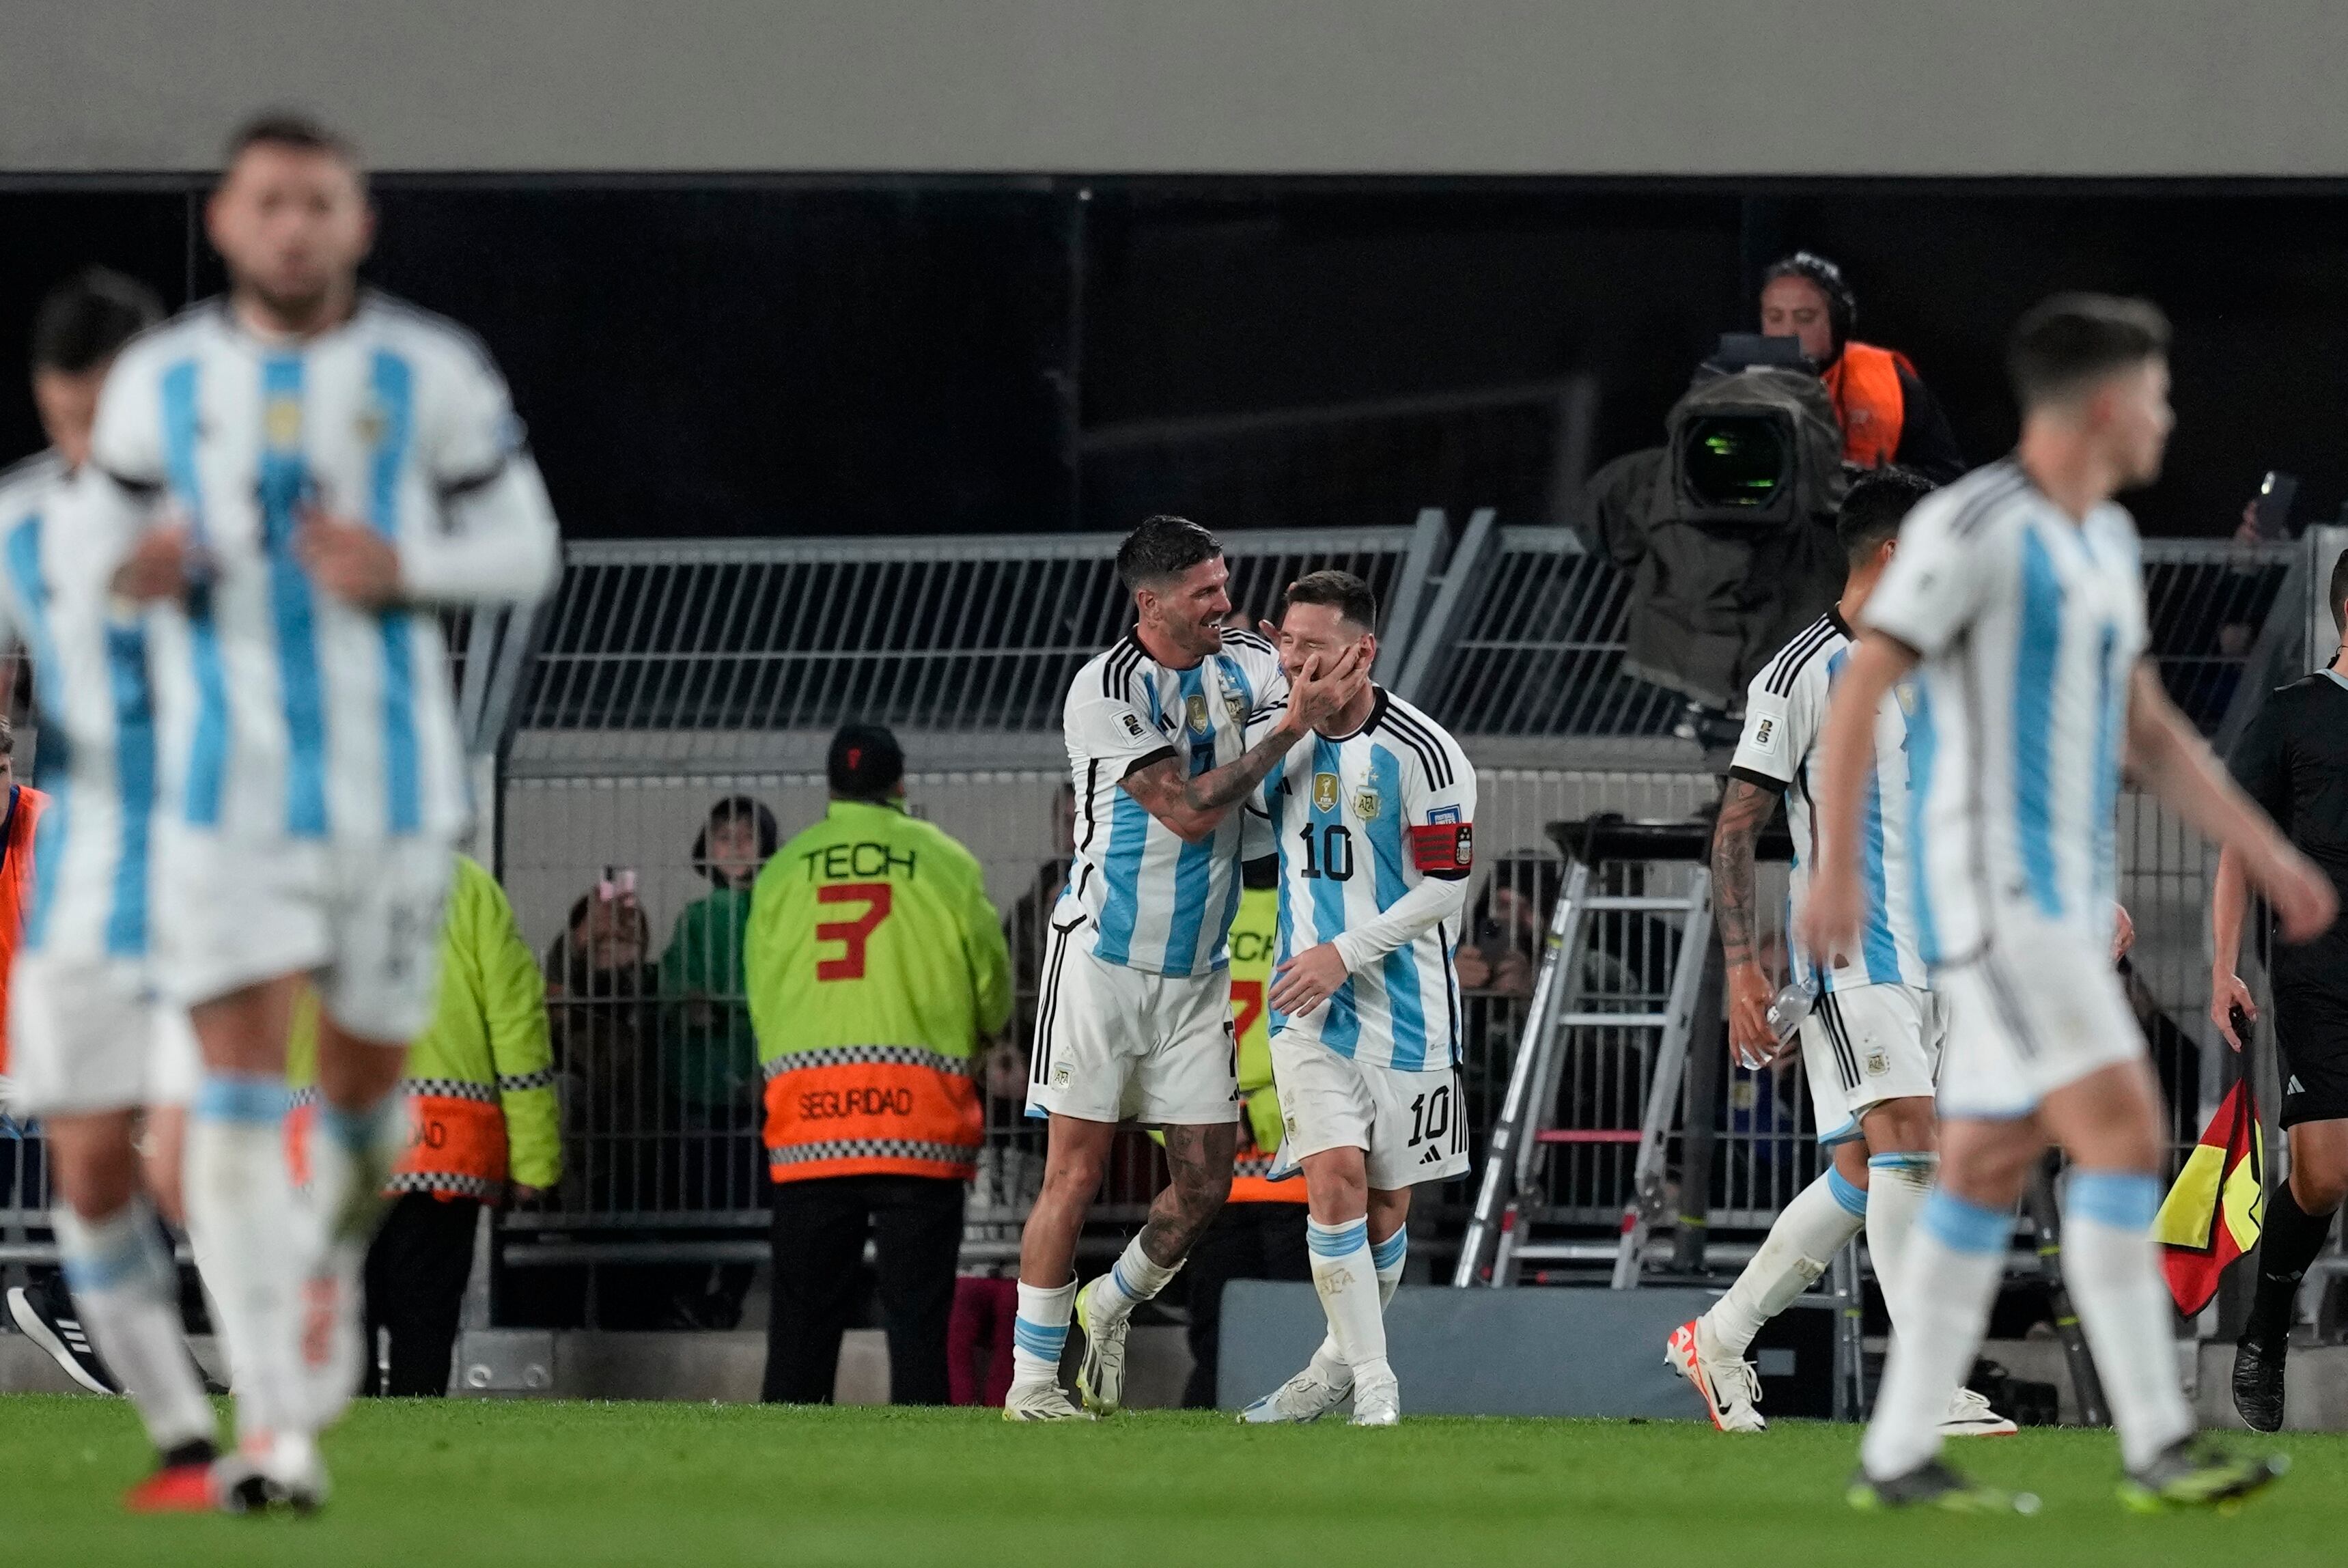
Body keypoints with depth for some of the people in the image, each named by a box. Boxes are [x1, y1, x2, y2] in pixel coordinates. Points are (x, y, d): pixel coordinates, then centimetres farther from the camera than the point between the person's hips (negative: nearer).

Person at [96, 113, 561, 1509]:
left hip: (391, 783, 0)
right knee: (243, 1081, -12)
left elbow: (523, 547, 6)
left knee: (365, 1082, 9)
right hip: (228, 782, 0)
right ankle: (275, 1423, -16)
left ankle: (331, 1265, 44)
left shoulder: (431, 375, 0)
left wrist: (403, 571, -14)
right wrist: (149, 571, -11)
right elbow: (122, 536, 13)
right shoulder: (163, 382, 3)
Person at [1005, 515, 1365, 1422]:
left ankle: (1112, 1304, 28)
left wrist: (1336, 678, -12)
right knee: (1077, 1171, -6)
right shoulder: (1105, 691, -15)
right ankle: (1030, 1381, 1)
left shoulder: (1242, 663, 5)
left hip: (1196, 972, 6)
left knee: (1206, 1178, 2)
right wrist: (1292, 725, -23)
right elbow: (1188, 810, -21)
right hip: (1103, 962, -6)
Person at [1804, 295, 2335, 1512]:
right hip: (1991, 893, -9)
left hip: (2067, 900, 9)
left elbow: (2147, 731, 23)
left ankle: (1897, 1458, 11)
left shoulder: (2105, 541, 16)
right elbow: (1858, 692, -14)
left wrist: (2268, 854, 18)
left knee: (1988, 1172, 8)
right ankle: (2157, 1445, -15)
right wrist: (1837, 867, -21)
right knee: (2125, 1133, -15)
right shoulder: (1971, 529, -13)